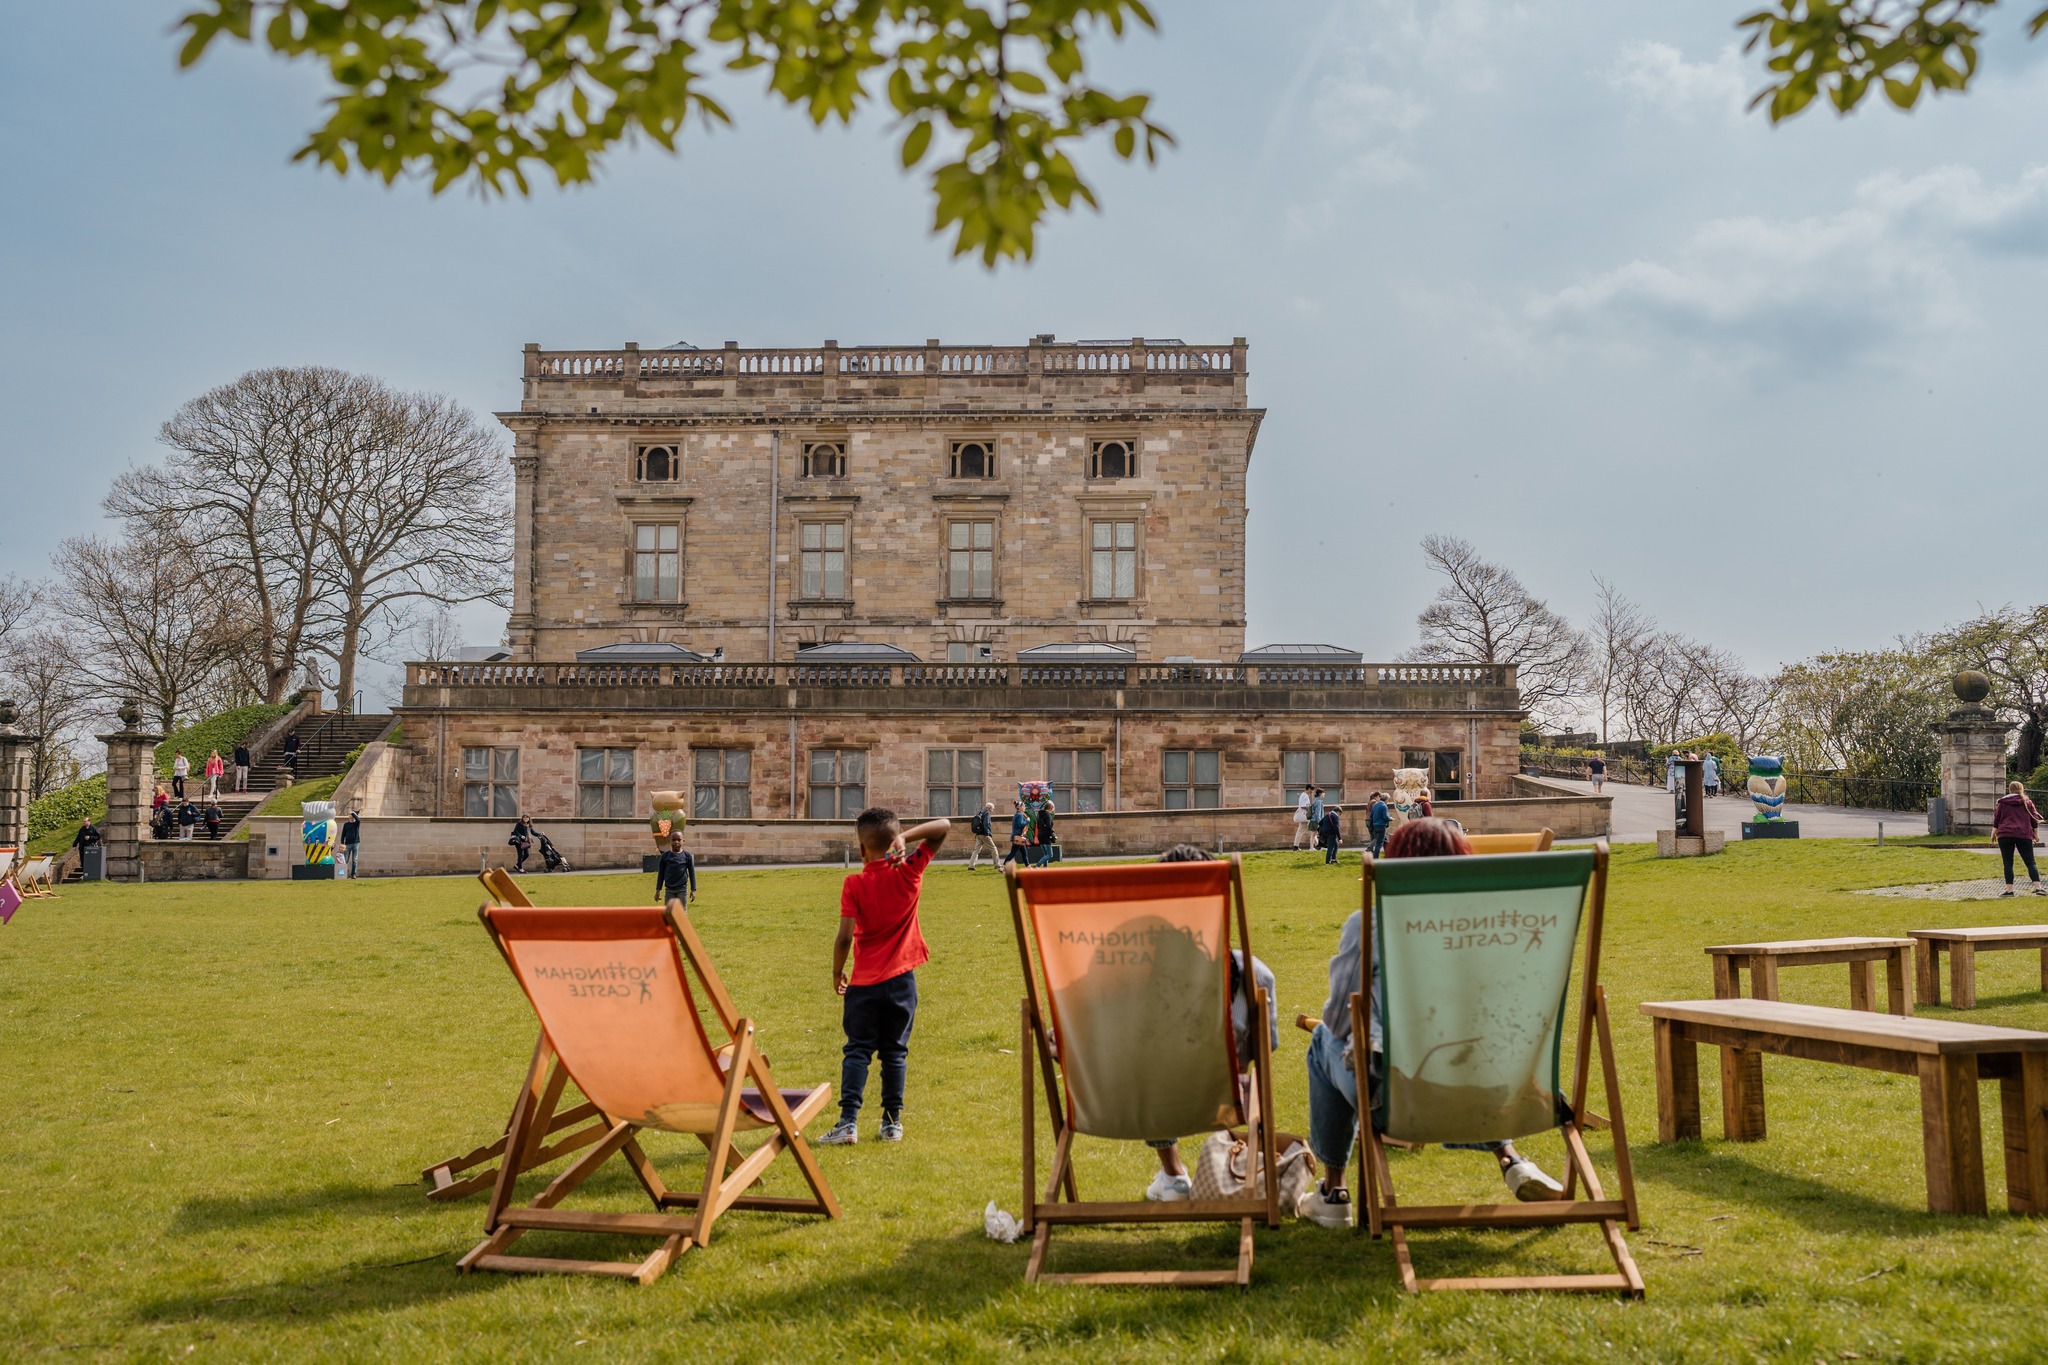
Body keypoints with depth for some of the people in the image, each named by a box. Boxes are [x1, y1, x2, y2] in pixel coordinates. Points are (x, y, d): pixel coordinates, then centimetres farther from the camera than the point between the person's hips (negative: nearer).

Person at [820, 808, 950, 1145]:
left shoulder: (854, 884, -11)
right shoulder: (910, 872, -6)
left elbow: (844, 937, -14)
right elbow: (944, 826, -3)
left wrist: (837, 971, 2)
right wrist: (906, 836, -15)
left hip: (864, 981, -2)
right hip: (902, 979, 2)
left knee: (857, 1050, 6)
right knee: (895, 1051, 11)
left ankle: (848, 1121, -3)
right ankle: (892, 1122, 13)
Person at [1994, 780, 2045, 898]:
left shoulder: (2002, 803, 6)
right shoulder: (2027, 803, 8)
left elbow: (1996, 820, 7)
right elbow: (2035, 820, 10)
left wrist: (1993, 833, 14)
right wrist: (2035, 834, 20)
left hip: (2005, 835, -1)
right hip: (2024, 835, 1)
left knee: (2008, 863, 1)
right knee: (2030, 863, 4)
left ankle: (2009, 889, -3)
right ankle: (2038, 887, -5)